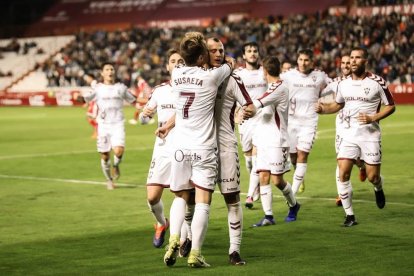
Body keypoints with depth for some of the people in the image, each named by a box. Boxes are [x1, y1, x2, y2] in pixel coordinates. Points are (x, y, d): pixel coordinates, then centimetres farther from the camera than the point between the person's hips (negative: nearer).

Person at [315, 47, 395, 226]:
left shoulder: (377, 82, -8)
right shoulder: (343, 84, 5)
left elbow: (390, 106, -1)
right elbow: (338, 105, 21)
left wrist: (373, 118, -16)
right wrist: (323, 109, 2)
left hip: (370, 135, -3)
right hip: (349, 135, 3)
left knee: (372, 177, 1)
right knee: (343, 174, -9)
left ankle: (378, 189, 40)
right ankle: (349, 216, 1)